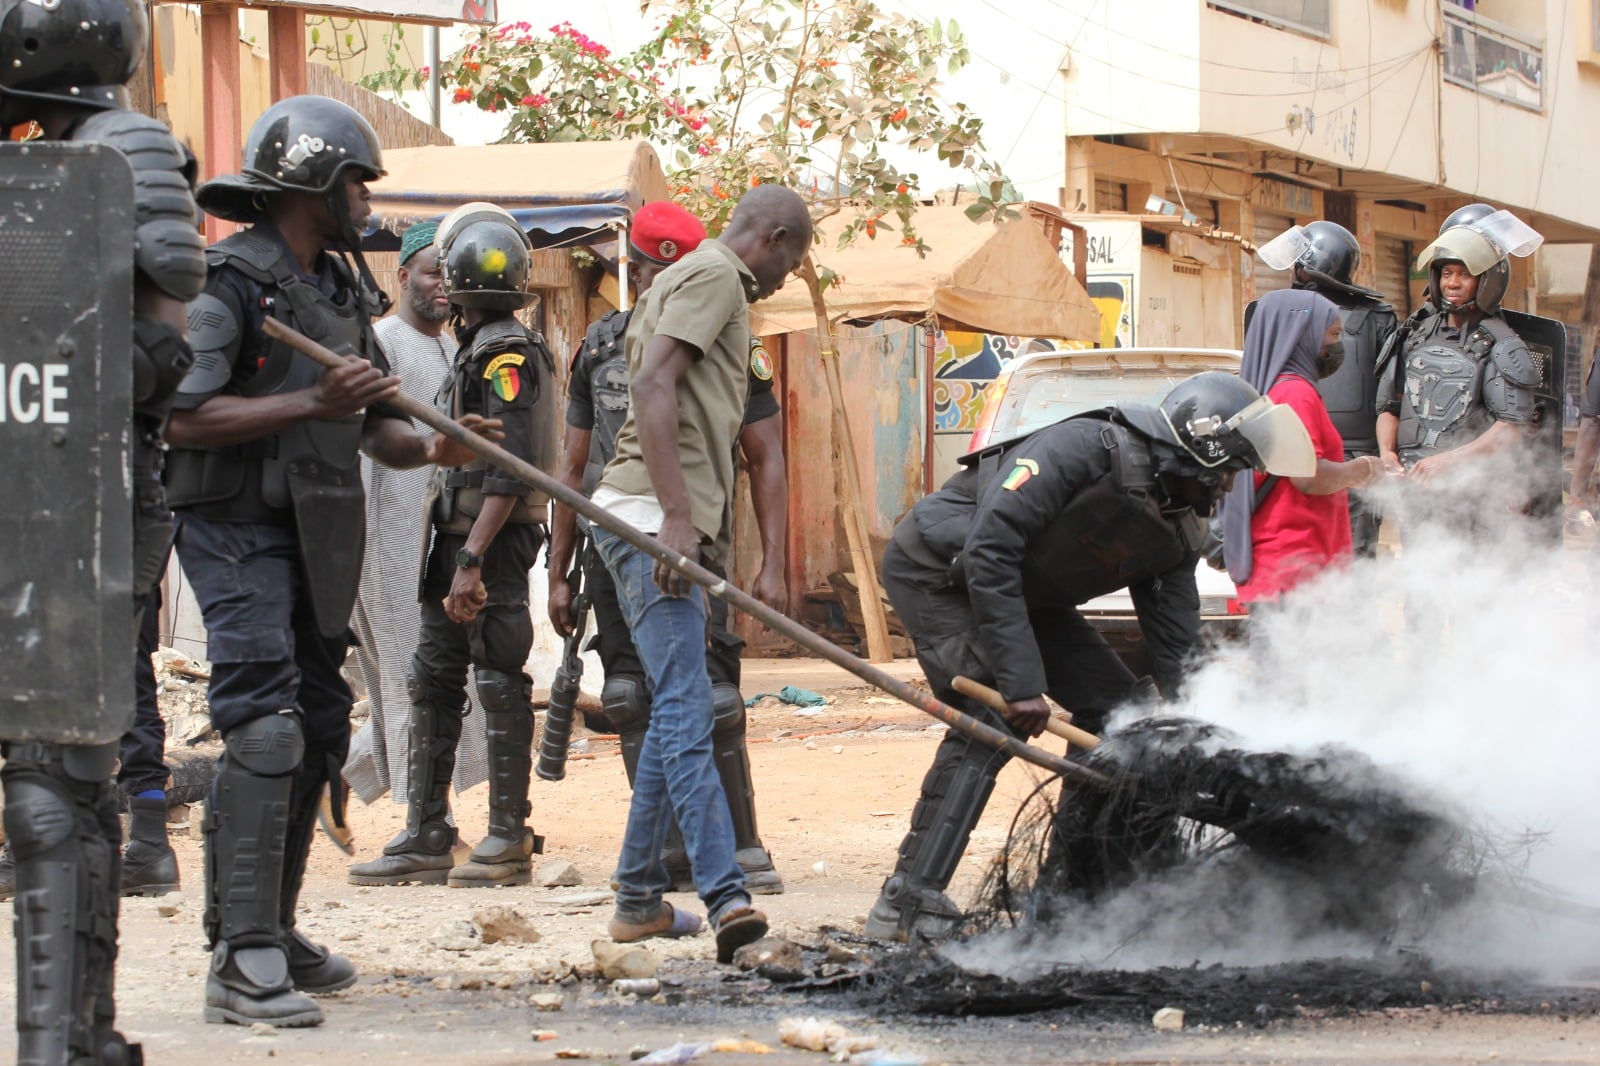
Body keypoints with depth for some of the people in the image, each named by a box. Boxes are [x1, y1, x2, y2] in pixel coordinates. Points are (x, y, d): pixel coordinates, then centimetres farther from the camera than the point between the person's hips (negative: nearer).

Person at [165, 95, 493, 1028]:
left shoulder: (343, 290, 16)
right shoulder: (230, 281, -11)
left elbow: (376, 424, 19)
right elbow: (185, 418, -21)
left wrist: (430, 449, -2)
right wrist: (314, 403, -24)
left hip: (319, 539, 9)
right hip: (240, 531, -9)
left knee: (319, 731, 13)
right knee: (265, 729, -18)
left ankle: (276, 930, 24)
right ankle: (242, 958, -22)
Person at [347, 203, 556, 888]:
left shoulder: (507, 355, -13)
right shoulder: (476, 349, 18)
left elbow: (511, 471, -21)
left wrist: (473, 560, -25)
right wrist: (456, 553, 17)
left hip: (494, 538, -10)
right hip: (459, 535, 10)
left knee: (500, 684, -5)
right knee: (433, 680, 9)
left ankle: (509, 839, 0)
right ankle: (425, 838, 12)